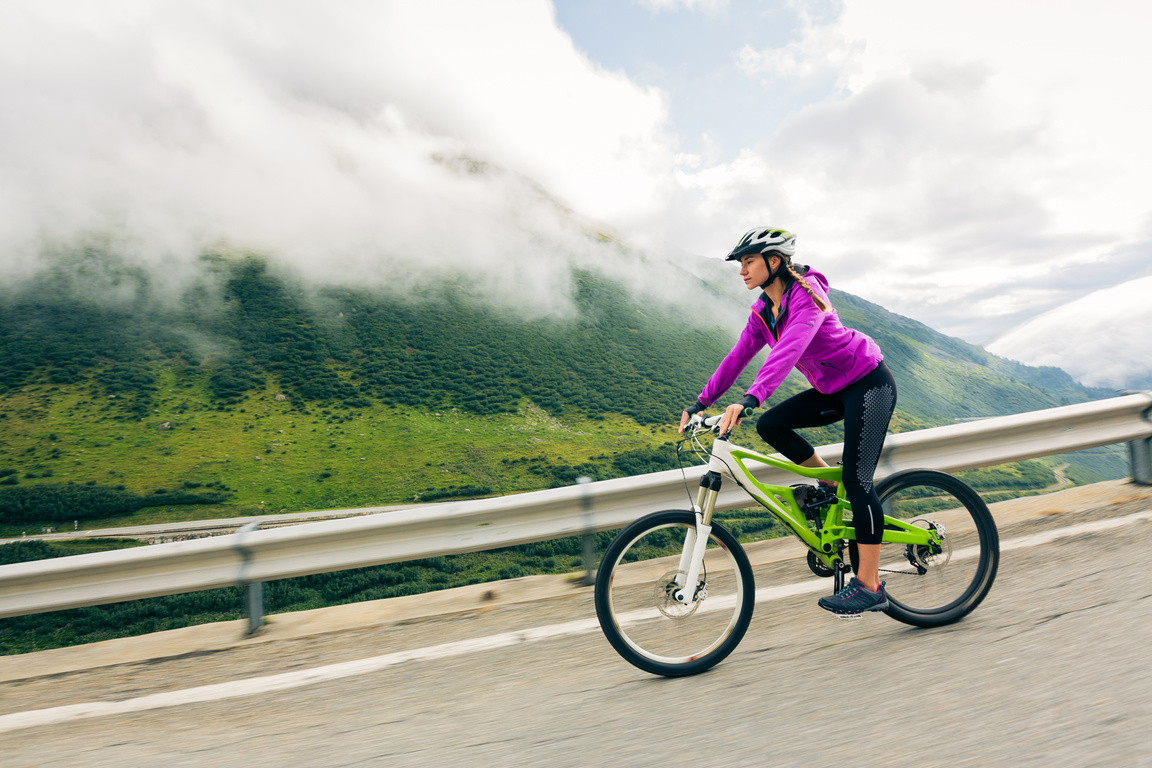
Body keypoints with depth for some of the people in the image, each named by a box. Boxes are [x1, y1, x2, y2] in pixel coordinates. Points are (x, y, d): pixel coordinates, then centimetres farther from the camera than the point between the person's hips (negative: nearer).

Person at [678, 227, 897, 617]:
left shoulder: (806, 295, -24)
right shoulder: (763, 309, 1)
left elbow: (788, 351, -39)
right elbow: (738, 356, -1)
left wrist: (748, 400, -51)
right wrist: (701, 402, -8)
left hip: (869, 383, -8)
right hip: (833, 390, 8)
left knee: (857, 479, -13)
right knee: (770, 425, -8)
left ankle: (869, 585, -3)